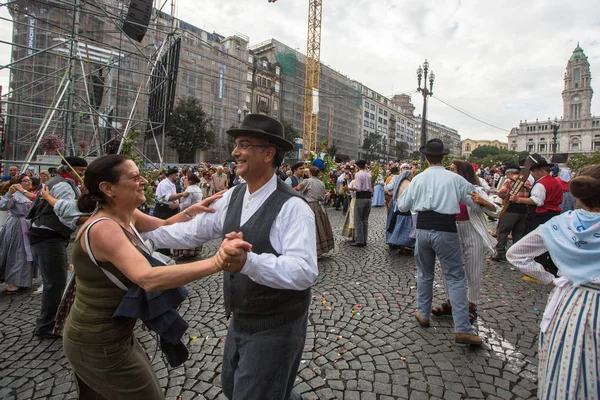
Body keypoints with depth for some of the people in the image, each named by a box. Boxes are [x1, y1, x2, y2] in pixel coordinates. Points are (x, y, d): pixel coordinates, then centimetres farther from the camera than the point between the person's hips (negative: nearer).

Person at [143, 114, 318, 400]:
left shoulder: (292, 207, -25)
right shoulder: (232, 197, -1)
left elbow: (304, 272, -33)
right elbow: (193, 231, 6)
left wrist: (248, 260, -42)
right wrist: (141, 234, 7)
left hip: (275, 328, -8)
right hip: (239, 320, 8)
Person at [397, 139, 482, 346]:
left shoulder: (418, 179, 3)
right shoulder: (455, 179, -3)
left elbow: (402, 206, 8)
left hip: (423, 229, 3)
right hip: (446, 231, -2)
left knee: (425, 274, 19)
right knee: (455, 278, 5)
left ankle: (423, 314, 32)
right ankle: (462, 329, 4)